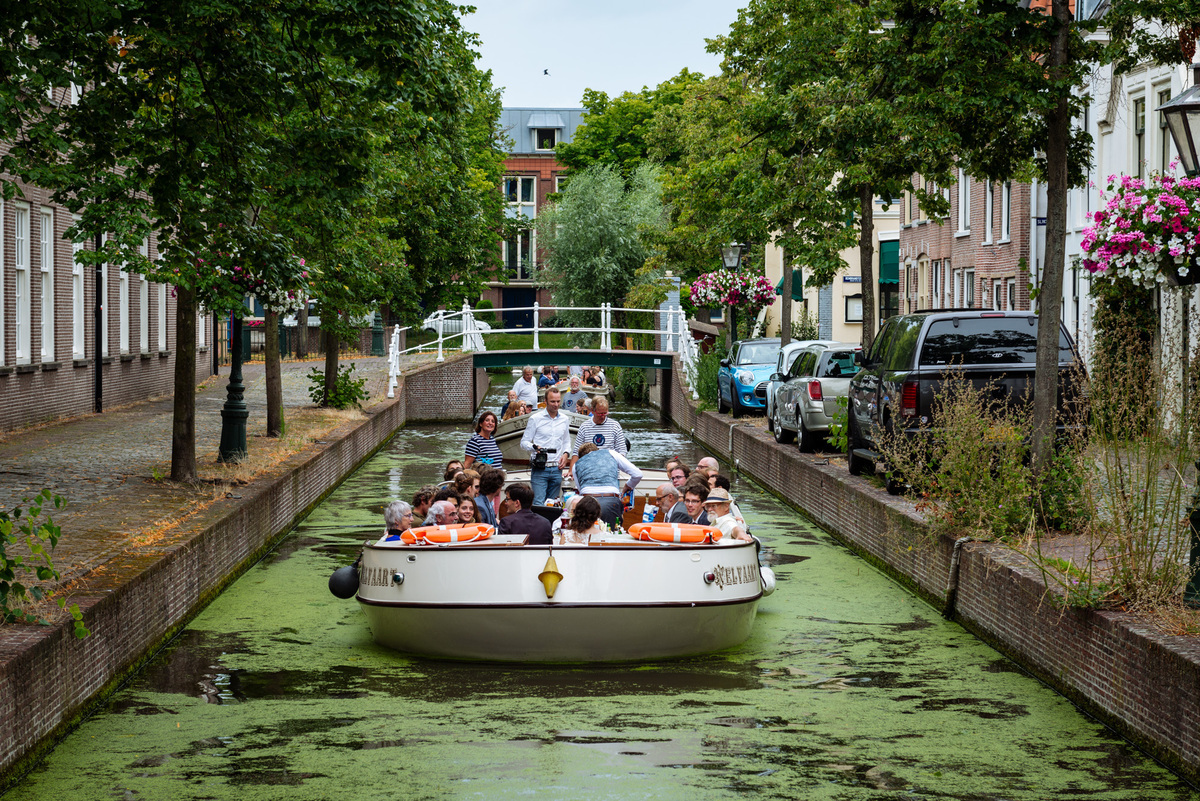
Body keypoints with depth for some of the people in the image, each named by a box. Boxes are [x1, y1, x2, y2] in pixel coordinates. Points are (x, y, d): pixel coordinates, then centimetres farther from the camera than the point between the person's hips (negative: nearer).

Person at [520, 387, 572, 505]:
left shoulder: (565, 420, 14)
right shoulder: (535, 419, 0)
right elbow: (524, 442, 0)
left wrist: (566, 454, 5)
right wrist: (535, 447, -20)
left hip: (556, 469, 4)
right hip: (539, 469, -4)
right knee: (538, 503, -14)